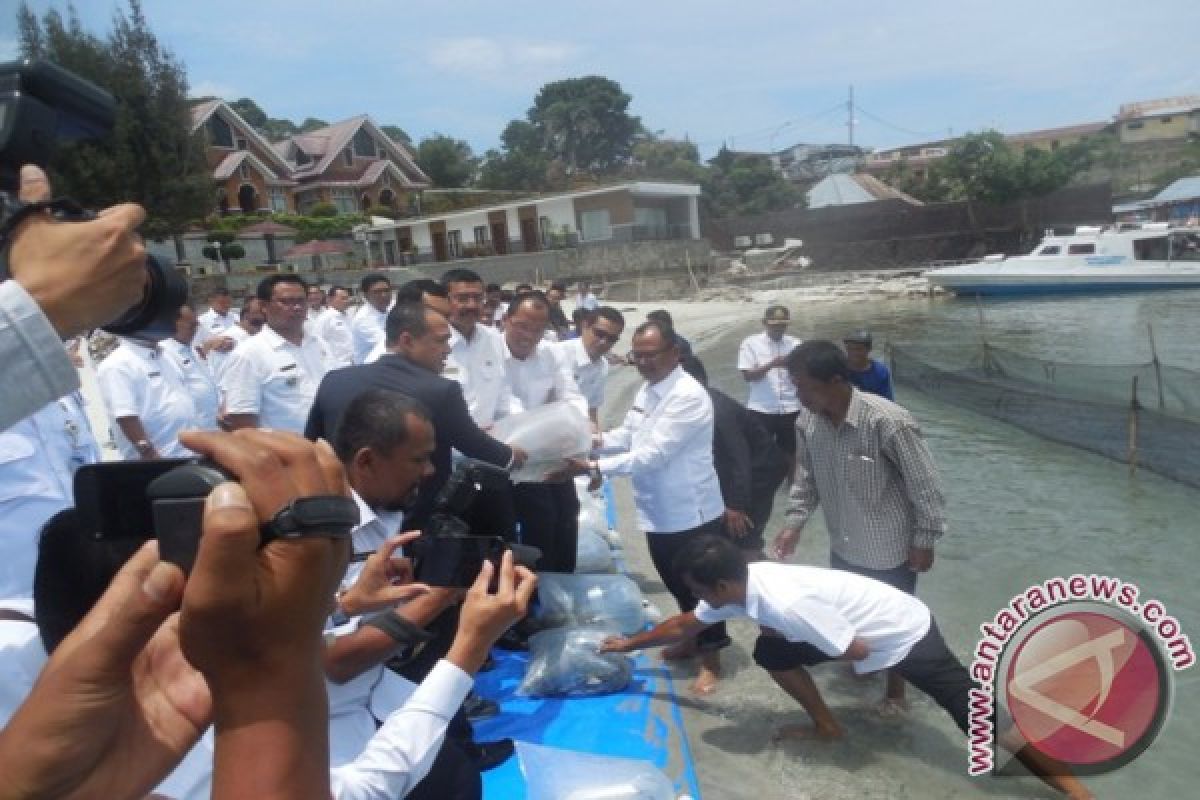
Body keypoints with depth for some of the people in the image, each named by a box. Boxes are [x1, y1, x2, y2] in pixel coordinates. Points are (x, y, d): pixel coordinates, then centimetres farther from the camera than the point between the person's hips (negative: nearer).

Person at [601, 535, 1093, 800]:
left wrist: (790, 633, -13)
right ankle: (827, 727, 19)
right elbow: (684, 625, 8)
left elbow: (855, 652, -24)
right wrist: (628, 645, 15)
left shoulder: (787, 604, -36)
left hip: (906, 634, -8)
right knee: (771, 653, 1)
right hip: (873, 630, 8)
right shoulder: (739, 583, -9)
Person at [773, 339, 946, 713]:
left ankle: (895, 687, 40)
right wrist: (794, 523, -3)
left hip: (891, 549, -5)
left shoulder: (888, 422, -31)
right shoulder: (807, 422, -12)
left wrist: (924, 541, -14)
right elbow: (806, 479, 4)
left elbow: (925, 485, -20)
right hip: (843, 545, 6)